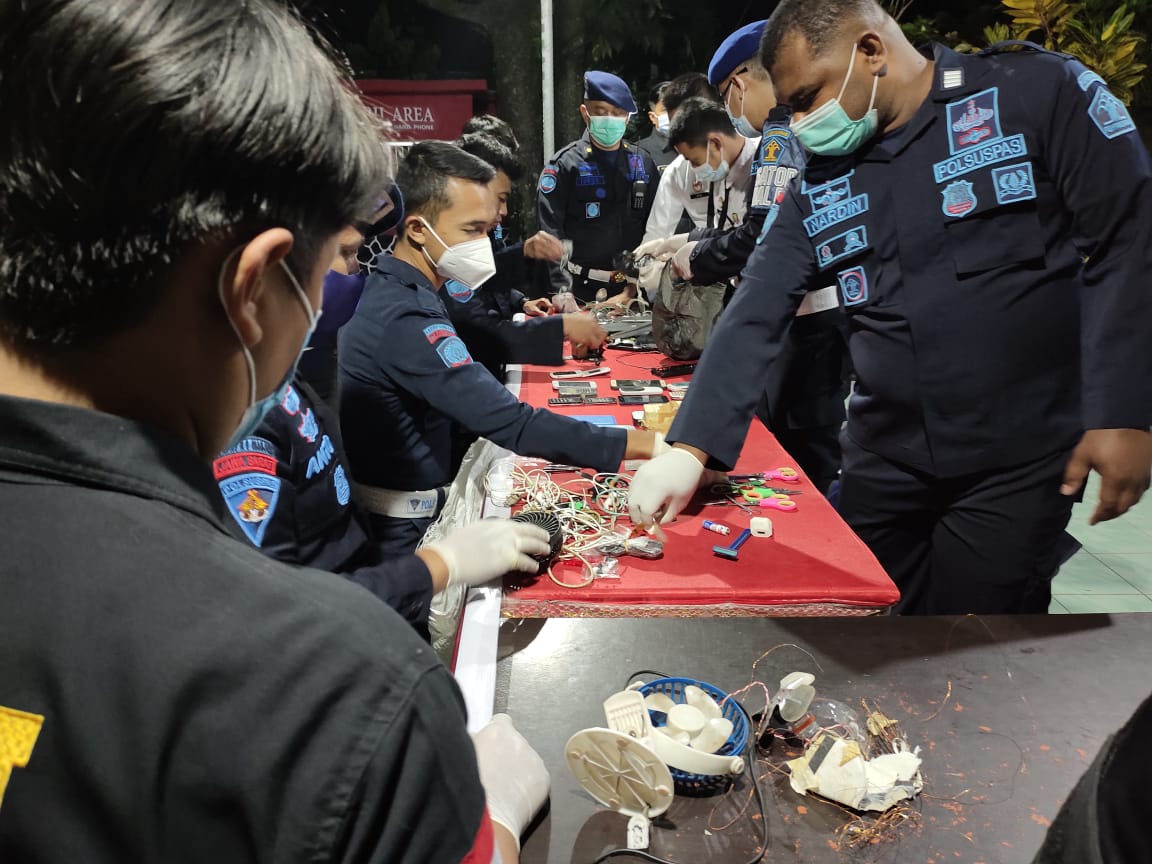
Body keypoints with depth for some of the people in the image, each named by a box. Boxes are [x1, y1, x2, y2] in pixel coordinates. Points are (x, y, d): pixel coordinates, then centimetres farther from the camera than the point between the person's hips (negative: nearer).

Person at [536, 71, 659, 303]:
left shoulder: (643, 164, 8)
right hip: (581, 289, -3)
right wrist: (563, 292, -24)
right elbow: (551, 233, -12)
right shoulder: (564, 164, -3)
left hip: (631, 290, 3)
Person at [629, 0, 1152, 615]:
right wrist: (690, 448, -11)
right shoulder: (819, 183, 5)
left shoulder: (1036, 92, -5)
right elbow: (754, 315, -2)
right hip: (883, 462, 4)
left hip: (1019, 459, -3)